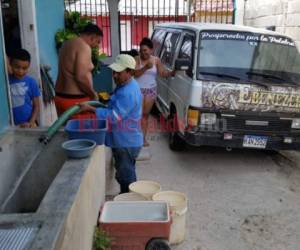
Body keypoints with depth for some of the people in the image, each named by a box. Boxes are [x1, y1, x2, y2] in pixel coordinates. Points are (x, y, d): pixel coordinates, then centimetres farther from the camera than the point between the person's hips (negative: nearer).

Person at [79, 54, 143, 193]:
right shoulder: (125, 86, 8)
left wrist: (90, 109, -26)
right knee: (127, 175, 22)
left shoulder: (127, 93, -25)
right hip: (124, 141, 10)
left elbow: (114, 116, -28)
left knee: (125, 177, 4)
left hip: (126, 143, -10)